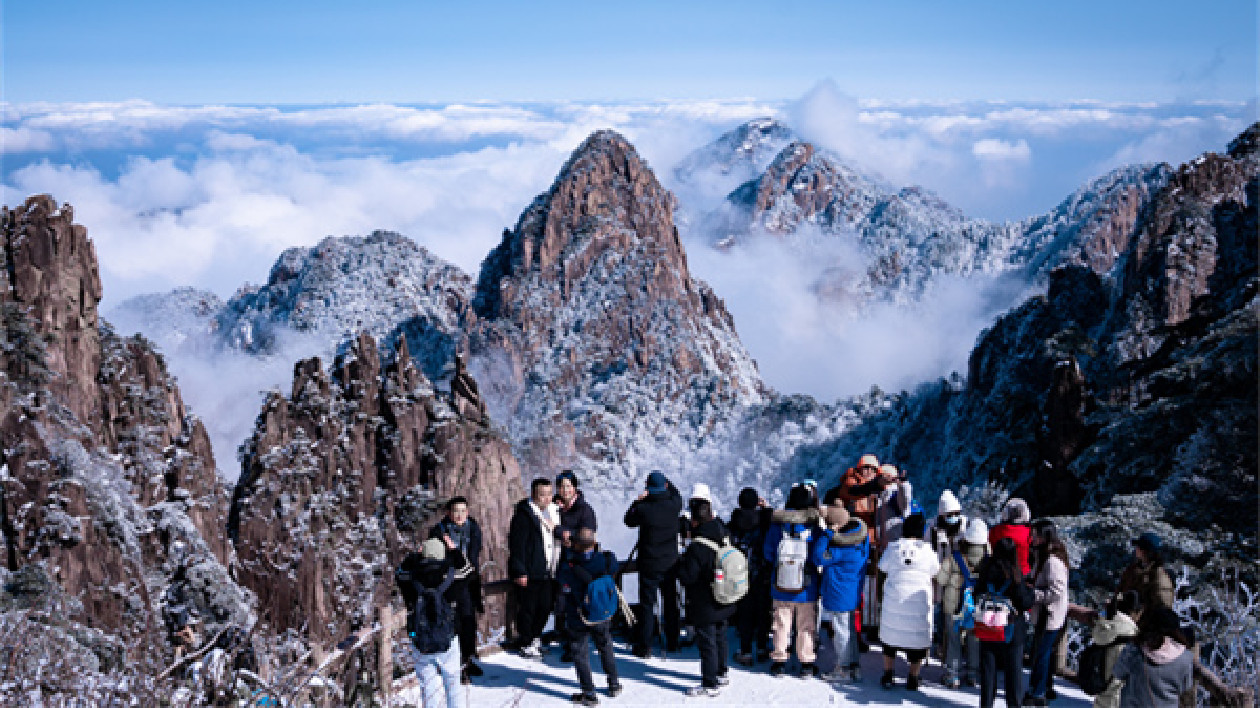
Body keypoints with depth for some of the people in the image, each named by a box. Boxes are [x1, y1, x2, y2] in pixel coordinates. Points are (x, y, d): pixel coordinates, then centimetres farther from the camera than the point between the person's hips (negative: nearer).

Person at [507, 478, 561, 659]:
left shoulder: (553, 512, 11)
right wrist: (520, 572, -17)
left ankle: (534, 637, 32)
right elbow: (516, 544, -15)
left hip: (548, 572, 7)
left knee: (545, 607, 13)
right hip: (530, 573, -7)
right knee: (527, 608, 2)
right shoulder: (523, 514, -13)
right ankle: (525, 644, 17)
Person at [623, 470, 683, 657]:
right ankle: (672, 642, 28)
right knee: (671, 603, 17)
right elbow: (677, 496, 15)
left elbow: (629, 520, 2)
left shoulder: (644, 508, -19)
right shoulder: (673, 506, -10)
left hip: (649, 564, -3)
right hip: (670, 563, 3)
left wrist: (638, 501, 7)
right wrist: (665, 481, 22)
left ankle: (645, 647, 7)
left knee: (647, 605, 4)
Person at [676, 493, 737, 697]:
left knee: (706, 643, 3)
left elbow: (686, 577, -23)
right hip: (724, 604, 8)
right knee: (720, 637, 23)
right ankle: (721, 674, 38)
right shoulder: (723, 537, -3)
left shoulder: (697, 547, -28)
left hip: (705, 607, -8)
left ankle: (710, 685, 12)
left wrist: (681, 563, -4)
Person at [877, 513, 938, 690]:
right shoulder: (927, 550, -9)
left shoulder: (893, 547, -7)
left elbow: (883, 567, 7)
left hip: (894, 601, 1)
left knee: (891, 636, 16)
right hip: (920, 602, -1)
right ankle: (913, 678, 16)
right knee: (918, 640, 12)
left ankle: (887, 675, 21)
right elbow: (935, 571, 5)